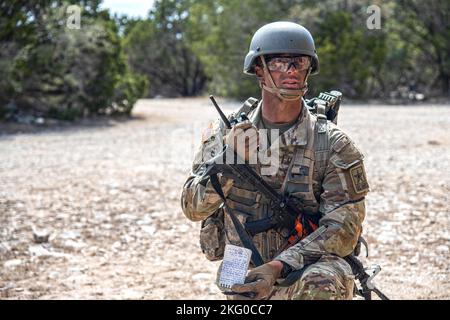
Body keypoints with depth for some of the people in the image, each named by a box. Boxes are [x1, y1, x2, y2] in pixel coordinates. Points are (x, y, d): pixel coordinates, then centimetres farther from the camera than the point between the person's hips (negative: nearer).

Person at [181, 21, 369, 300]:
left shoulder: (333, 145, -9)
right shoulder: (227, 133, 0)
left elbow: (342, 226, -15)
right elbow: (193, 208, -4)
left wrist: (279, 267, -28)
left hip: (305, 273, -3)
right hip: (245, 281, 3)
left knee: (325, 283, -34)